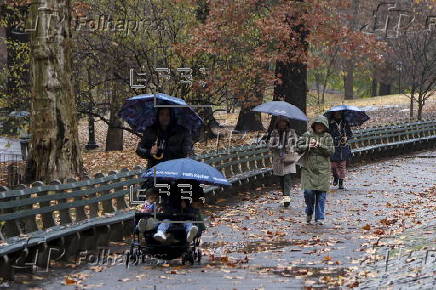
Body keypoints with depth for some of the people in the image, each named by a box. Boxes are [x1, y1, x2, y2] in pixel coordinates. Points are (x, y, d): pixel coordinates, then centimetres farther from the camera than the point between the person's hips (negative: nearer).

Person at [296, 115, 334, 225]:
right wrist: (308, 147, -12)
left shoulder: (327, 137, 7)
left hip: (323, 170, 0)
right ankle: (309, 212, 17)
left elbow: (331, 150, -5)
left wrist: (320, 146, -17)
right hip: (308, 169, 0)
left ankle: (320, 217, 7)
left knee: (321, 194, -1)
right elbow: (298, 147, 4)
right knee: (308, 192, -9)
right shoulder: (307, 135, 8)